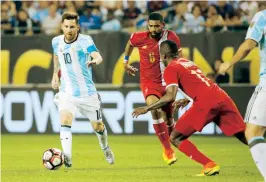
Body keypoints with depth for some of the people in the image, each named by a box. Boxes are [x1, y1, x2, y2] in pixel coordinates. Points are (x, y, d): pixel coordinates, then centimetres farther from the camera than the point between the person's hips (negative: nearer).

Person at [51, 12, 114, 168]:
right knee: (65, 120, -24)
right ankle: (67, 158, -31)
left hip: (87, 92, -2)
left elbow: (98, 56, -35)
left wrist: (96, 60, -58)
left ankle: (106, 148, 45)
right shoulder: (57, 42, -1)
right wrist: (55, 74, 18)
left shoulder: (85, 41, -16)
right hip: (67, 92, 2)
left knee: (97, 126, 13)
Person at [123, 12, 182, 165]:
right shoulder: (140, 38, -11)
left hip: (167, 82, 2)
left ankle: (168, 144, 42)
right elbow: (130, 43, 14)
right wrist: (126, 62, 20)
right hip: (149, 82, -2)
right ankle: (168, 150, -20)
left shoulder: (172, 38, -11)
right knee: (156, 110, -28)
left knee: (168, 119, 10)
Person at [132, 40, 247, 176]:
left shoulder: (171, 69, 6)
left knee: (175, 138, 4)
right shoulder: (188, 62, 28)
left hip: (205, 103, -7)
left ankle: (209, 165, -9)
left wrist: (147, 108, 0)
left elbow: (170, 97, -8)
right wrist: (187, 100, 47)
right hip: (223, 98, 7)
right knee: (245, 137, 9)